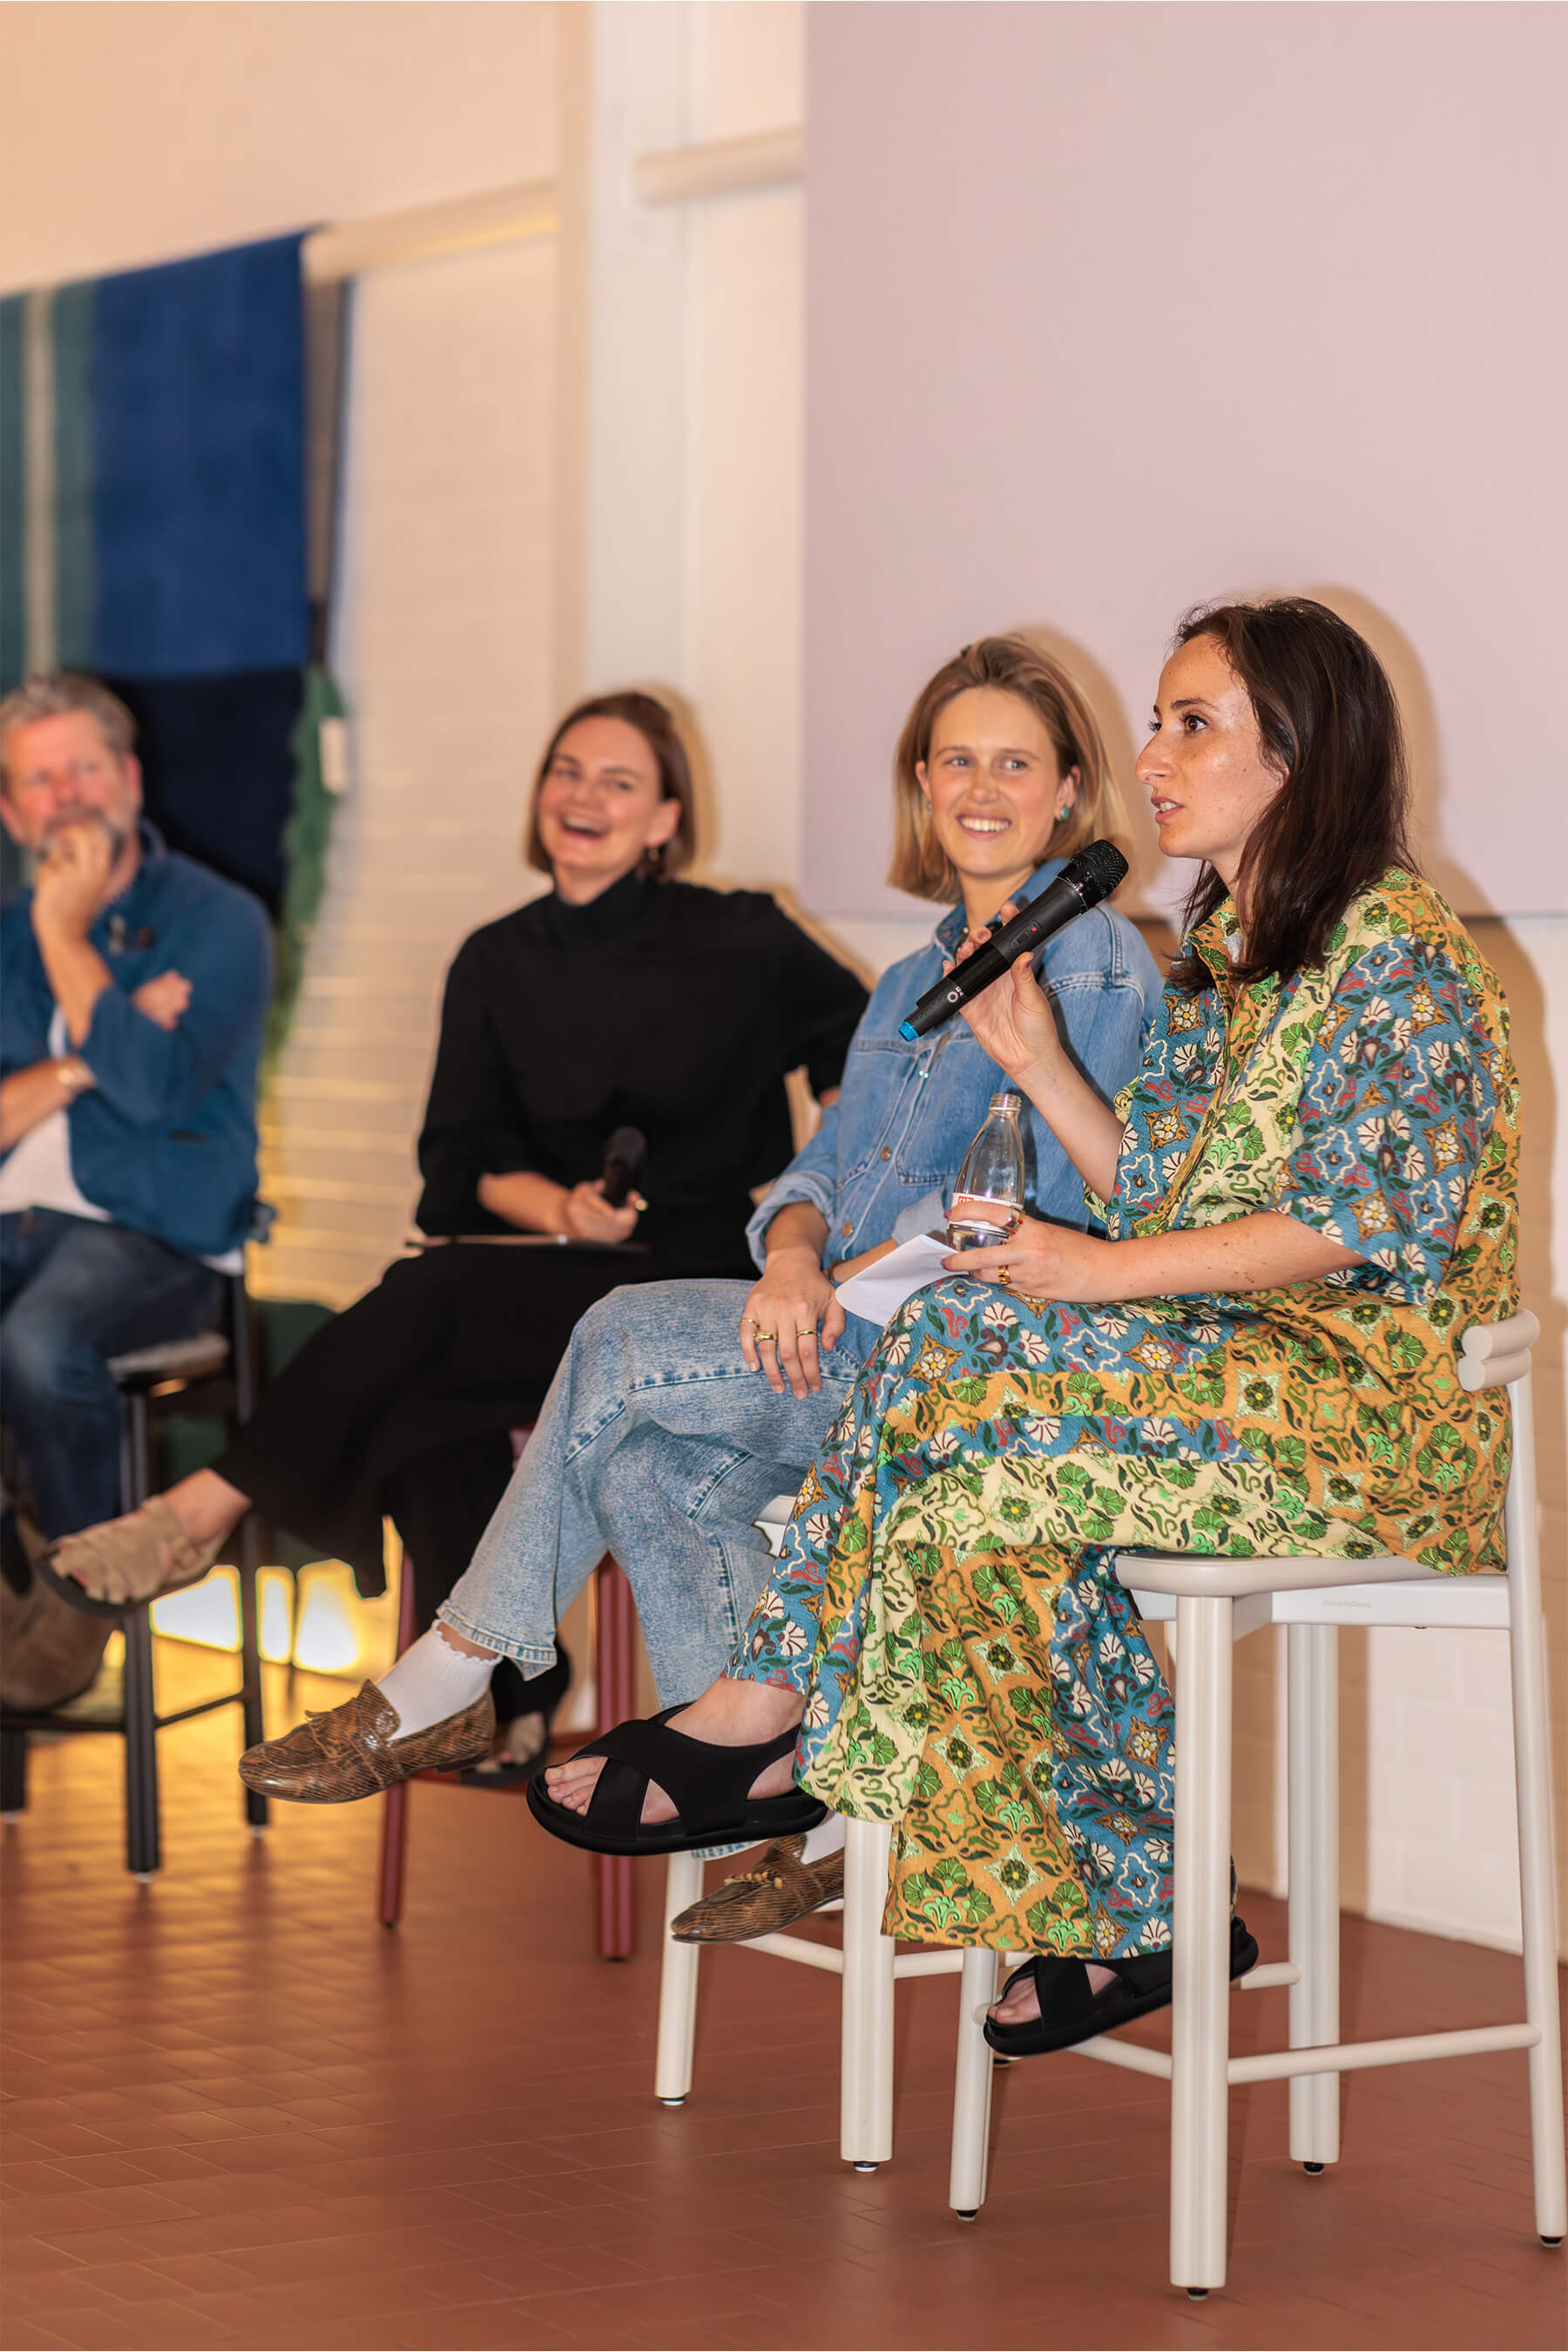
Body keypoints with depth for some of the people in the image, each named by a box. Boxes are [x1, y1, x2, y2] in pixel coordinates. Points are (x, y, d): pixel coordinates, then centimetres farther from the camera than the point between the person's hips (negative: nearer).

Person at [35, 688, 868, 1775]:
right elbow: (466, 1159, 6)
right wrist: (563, 1209, -14)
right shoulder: (498, 962, 11)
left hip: (699, 1280, -4)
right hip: (550, 1268, 4)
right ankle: (505, 1688, -22)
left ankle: (208, 1508, -24)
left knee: (438, 1293, -30)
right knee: (428, 1394, -30)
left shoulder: (738, 941, -1)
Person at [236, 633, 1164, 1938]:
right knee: (646, 1466, -20)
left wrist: (842, 1288, -15)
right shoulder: (913, 982, 24)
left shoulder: (1097, 964, -3)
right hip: (858, 1340, 8)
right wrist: (793, 1254, -8)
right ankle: (798, 1813, -19)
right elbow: (828, 1167, 16)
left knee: (628, 1340, -20)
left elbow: (1037, 1207, -13)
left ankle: (448, 1682, -8)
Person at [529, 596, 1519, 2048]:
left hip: (1379, 1397, -8)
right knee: (999, 1481, -22)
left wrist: (1101, 1271, -20)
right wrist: (1039, 1065, 7)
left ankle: (774, 1711, -10)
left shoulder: (1398, 949, -9)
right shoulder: (1219, 959, 19)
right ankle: (1136, 1917, -18)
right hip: (1230, 1366, 8)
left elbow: (1365, 1214, -18)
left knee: (970, 1343, -24)